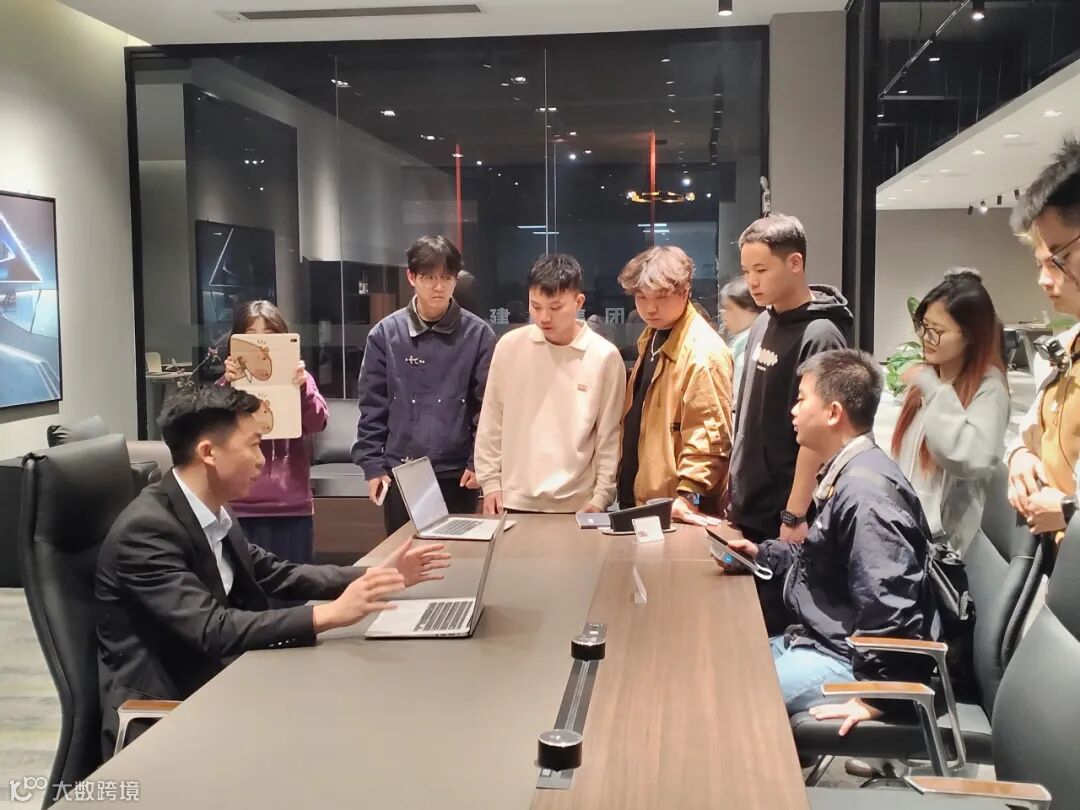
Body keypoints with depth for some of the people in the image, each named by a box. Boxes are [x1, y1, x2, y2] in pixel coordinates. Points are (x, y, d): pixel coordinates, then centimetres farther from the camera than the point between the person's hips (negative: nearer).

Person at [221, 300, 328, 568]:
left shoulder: (296, 379, 7)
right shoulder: (230, 383, 5)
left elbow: (317, 423, -8)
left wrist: (302, 387, -25)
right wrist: (229, 386, -23)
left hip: (292, 506, 1)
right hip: (242, 508, -1)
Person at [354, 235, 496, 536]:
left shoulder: (478, 334, -3)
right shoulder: (385, 333, 1)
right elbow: (372, 406, 4)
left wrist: (479, 461, -6)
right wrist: (372, 464, -1)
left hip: (457, 474, -1)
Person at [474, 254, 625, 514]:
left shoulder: (605, 357, -6)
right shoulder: (509, 346, -1)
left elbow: (609, 436, -1)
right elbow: (492, 423, 6)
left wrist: (600, 498, -3)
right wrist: (490, 482, 3)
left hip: (576, 504, -1)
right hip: (514, 500, 2)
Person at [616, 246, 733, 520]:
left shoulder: (704, 350, -17)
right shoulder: (651, 337, 11)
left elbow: (711, 434, -21)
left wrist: (689, 494, -26)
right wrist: (625, 484, 15)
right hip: (641, 497, 9)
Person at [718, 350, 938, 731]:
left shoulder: (863, 491, -25)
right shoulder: (844, 475, 9)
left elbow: (888, 610, -29)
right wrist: (762, 554, 18)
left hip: (848, 661, -10)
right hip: (820, 641, 10)